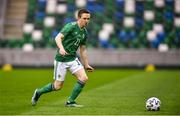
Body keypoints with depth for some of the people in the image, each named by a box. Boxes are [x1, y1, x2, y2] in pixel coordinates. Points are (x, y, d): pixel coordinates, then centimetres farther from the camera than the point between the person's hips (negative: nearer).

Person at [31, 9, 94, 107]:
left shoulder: (84, 32, 9)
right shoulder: (71, 26, -15)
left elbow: (83, 49, 19)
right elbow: (58, 38, -26)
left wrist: (86, 64, 20)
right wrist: (61, 48, -44)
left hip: (73, 58, 7)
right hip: (61, 59, -7)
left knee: (84, 78, -12)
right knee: (58, 86, 0)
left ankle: (70, 102, 0)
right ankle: (38, 92, 26)